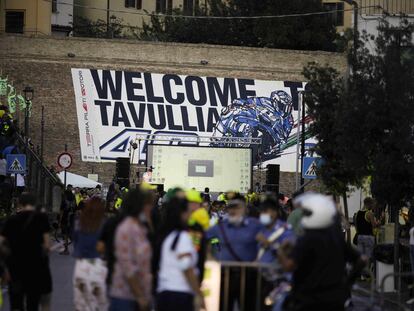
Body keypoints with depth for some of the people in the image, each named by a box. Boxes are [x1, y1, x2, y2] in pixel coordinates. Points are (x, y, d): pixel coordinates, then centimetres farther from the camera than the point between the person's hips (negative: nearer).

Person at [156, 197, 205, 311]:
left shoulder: (166, 236, 12)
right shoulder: (183, 237, -10)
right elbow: (187, 269, -15)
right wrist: (199, 295, -11)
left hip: (164, 292, 8)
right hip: (181, 294, -8)